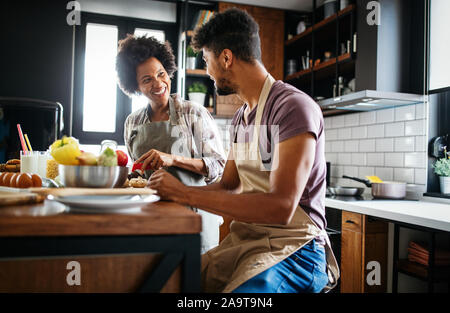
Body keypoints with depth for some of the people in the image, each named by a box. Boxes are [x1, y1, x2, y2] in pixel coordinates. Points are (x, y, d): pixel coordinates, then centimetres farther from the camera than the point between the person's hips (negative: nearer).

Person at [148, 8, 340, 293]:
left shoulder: (293, 106, -15)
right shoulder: (240, 118, 14)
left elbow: (280, 208, -25)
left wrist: (186, 194, -21)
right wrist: (172, 189, 7)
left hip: (292, 247, -7)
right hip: (244, 239, 7)